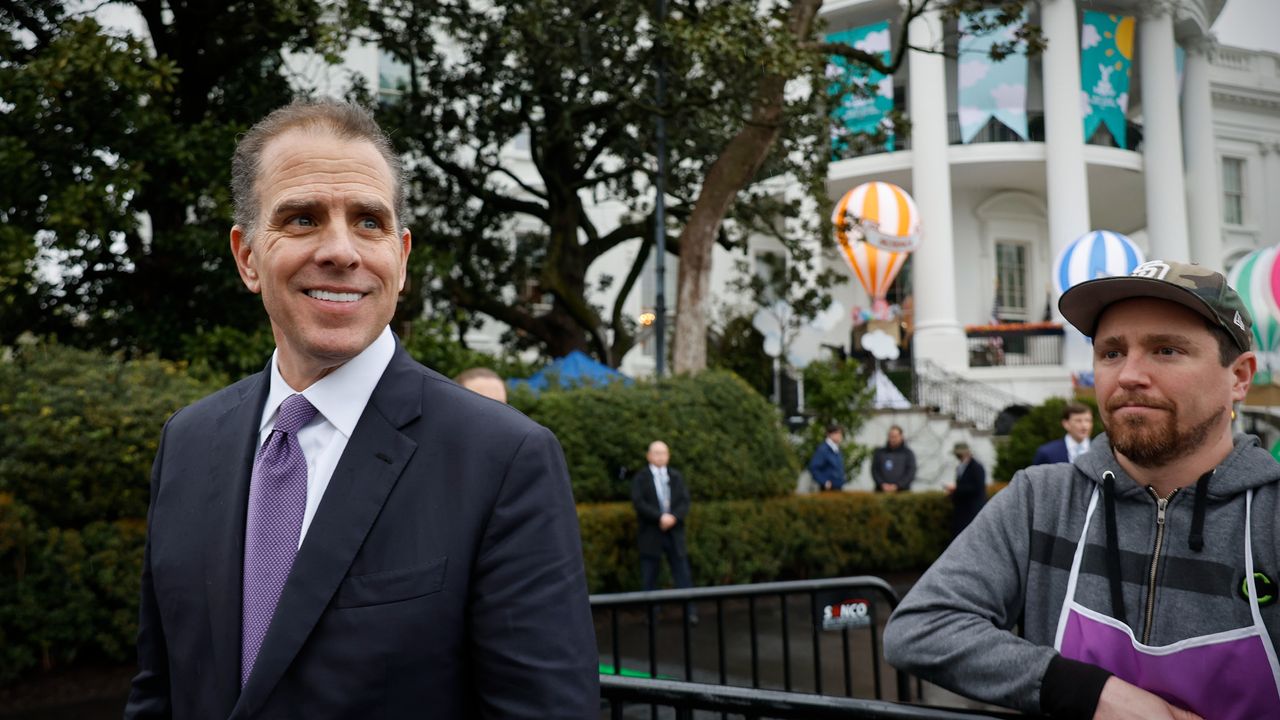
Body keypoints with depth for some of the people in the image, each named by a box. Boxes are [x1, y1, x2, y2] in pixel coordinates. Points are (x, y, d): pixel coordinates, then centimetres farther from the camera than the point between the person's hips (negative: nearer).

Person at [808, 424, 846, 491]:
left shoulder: (837, 450, 12)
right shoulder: (823, 450, -14)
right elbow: (813, 468, -19)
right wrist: (825, 482, -18)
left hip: (838, 488, 9)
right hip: (828, 489, -9)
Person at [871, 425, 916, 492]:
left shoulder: (908, 453, 7)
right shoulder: (879, 452, 12)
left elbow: (911, 473, 0)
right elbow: (874, 470, 9)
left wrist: (897, 486, -11)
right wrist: (882, 484, -8)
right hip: (882, 491, 2)